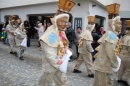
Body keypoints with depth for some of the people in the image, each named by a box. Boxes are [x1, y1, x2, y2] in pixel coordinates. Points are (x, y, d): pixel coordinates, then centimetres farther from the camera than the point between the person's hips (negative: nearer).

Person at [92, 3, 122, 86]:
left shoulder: (109, 34, 13)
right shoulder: (111, 35, -18)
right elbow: (111, 53, -23)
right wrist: (115, 65, -8)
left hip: (102, 65, 10)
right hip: (104, 66, -10)